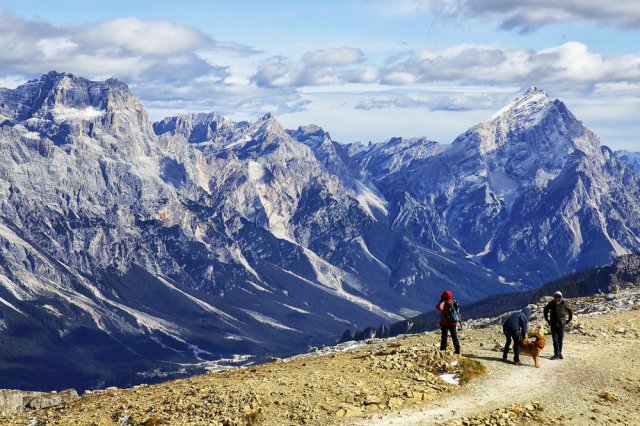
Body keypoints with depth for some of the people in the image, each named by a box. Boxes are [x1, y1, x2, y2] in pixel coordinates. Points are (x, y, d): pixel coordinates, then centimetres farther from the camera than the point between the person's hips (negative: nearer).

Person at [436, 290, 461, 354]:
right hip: (454, 322, 5)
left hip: (445, 322, -5)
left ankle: (443, 349, -1)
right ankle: (457, 349, 10)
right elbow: (456, 311, 12)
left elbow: (438, 307, -26)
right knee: (454, 336, 12)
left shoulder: (444, 303, -14)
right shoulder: (454, 302, 5)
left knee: (444, 336, 0)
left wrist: (441, 300, -13)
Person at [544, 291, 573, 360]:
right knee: (555, 340, -5)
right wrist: (547, 320, 10)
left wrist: (568, 320, 5)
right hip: (553, 325, 0)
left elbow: (570, 311, 8)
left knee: (560, 340, 6)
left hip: (561, 325, 0)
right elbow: (545, 310, 14)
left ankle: (560, 353, 19)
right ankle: (556, 354, -6)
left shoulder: (564, 304, -6)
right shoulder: (551, 304, -4)